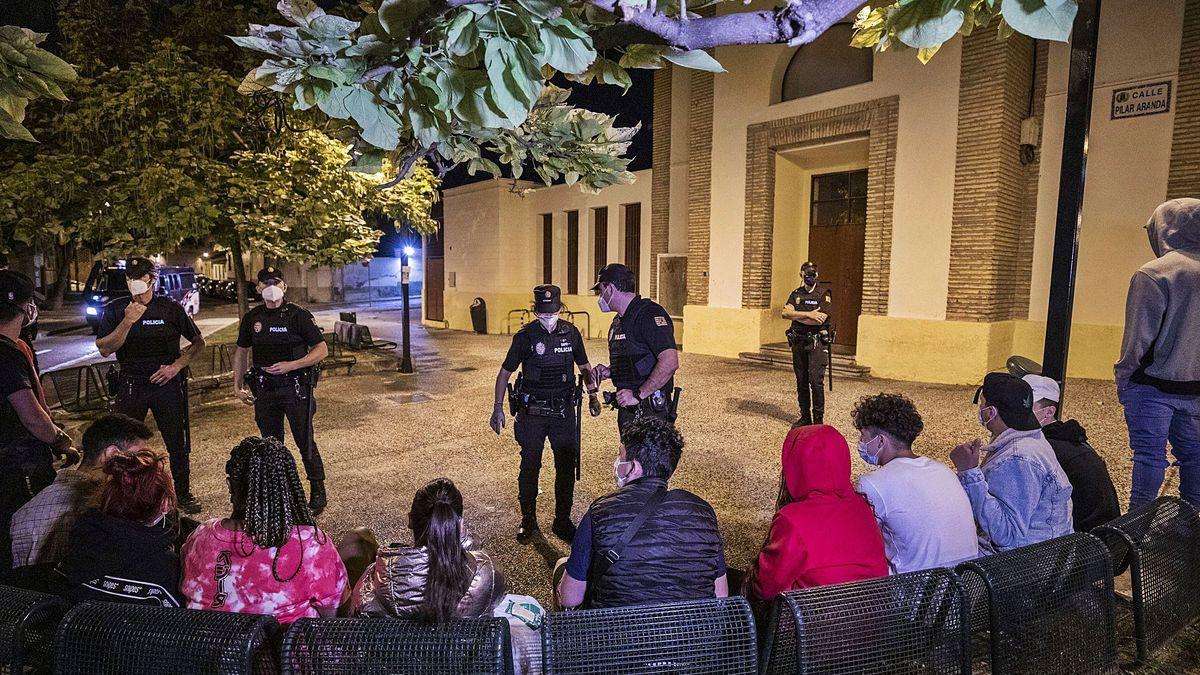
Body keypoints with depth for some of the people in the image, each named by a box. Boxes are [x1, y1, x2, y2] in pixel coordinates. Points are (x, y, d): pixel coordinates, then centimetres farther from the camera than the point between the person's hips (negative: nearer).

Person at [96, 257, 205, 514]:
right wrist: (128, 322, -19)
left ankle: (183, 493, 19)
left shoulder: (170, 307, -2)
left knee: (178, 443, 5)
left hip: (167, 384, -1)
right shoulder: (115, 310, 1)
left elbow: (198, 343, 4)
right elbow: (105, 349, -7)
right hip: (131, 384, 1)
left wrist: (176, 366, -8)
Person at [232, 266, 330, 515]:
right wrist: (238, 386, 13)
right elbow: (241, 352, 19)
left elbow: (322, 349, -8)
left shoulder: (298, 315, -7)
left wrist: (291, 365, -18)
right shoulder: (252, 318, 8)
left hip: (295, 388, -5)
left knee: (305, 443, -2)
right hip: (264, 390, 5)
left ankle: (318, 492, 10)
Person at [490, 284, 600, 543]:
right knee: (529, 467, 6)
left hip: (564, 411, 2)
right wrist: (498, 408, -2)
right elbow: (505, 372, 2)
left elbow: (584, 366, 15)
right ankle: (528, 520, 23)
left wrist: (592, 393, 0)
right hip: (532, 412, -2)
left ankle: (563, 520, 23)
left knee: (567, 467, 7)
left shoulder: (571, 333, 2)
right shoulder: (525, 335, -5)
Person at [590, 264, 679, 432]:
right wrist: (609, 371, 8)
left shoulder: (649, 314, -14)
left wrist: (638, 395, -23)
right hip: (626, 409, 9)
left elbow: (670, 362, -25)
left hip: (648, 411, -9)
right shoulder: (618, 321, 17)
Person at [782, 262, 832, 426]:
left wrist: (795, 316, -7)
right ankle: (805, 417, 19)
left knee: (816, 380, -10)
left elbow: (820, 319, -17)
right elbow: (785, 313, -6)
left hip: (817, 342, -4)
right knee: (801, 381, 9)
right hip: (798, 343, 5)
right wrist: (808, 315, -15)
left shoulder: (824, 293, -3)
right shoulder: (796, 294, 11)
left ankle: (818, 419, -1)